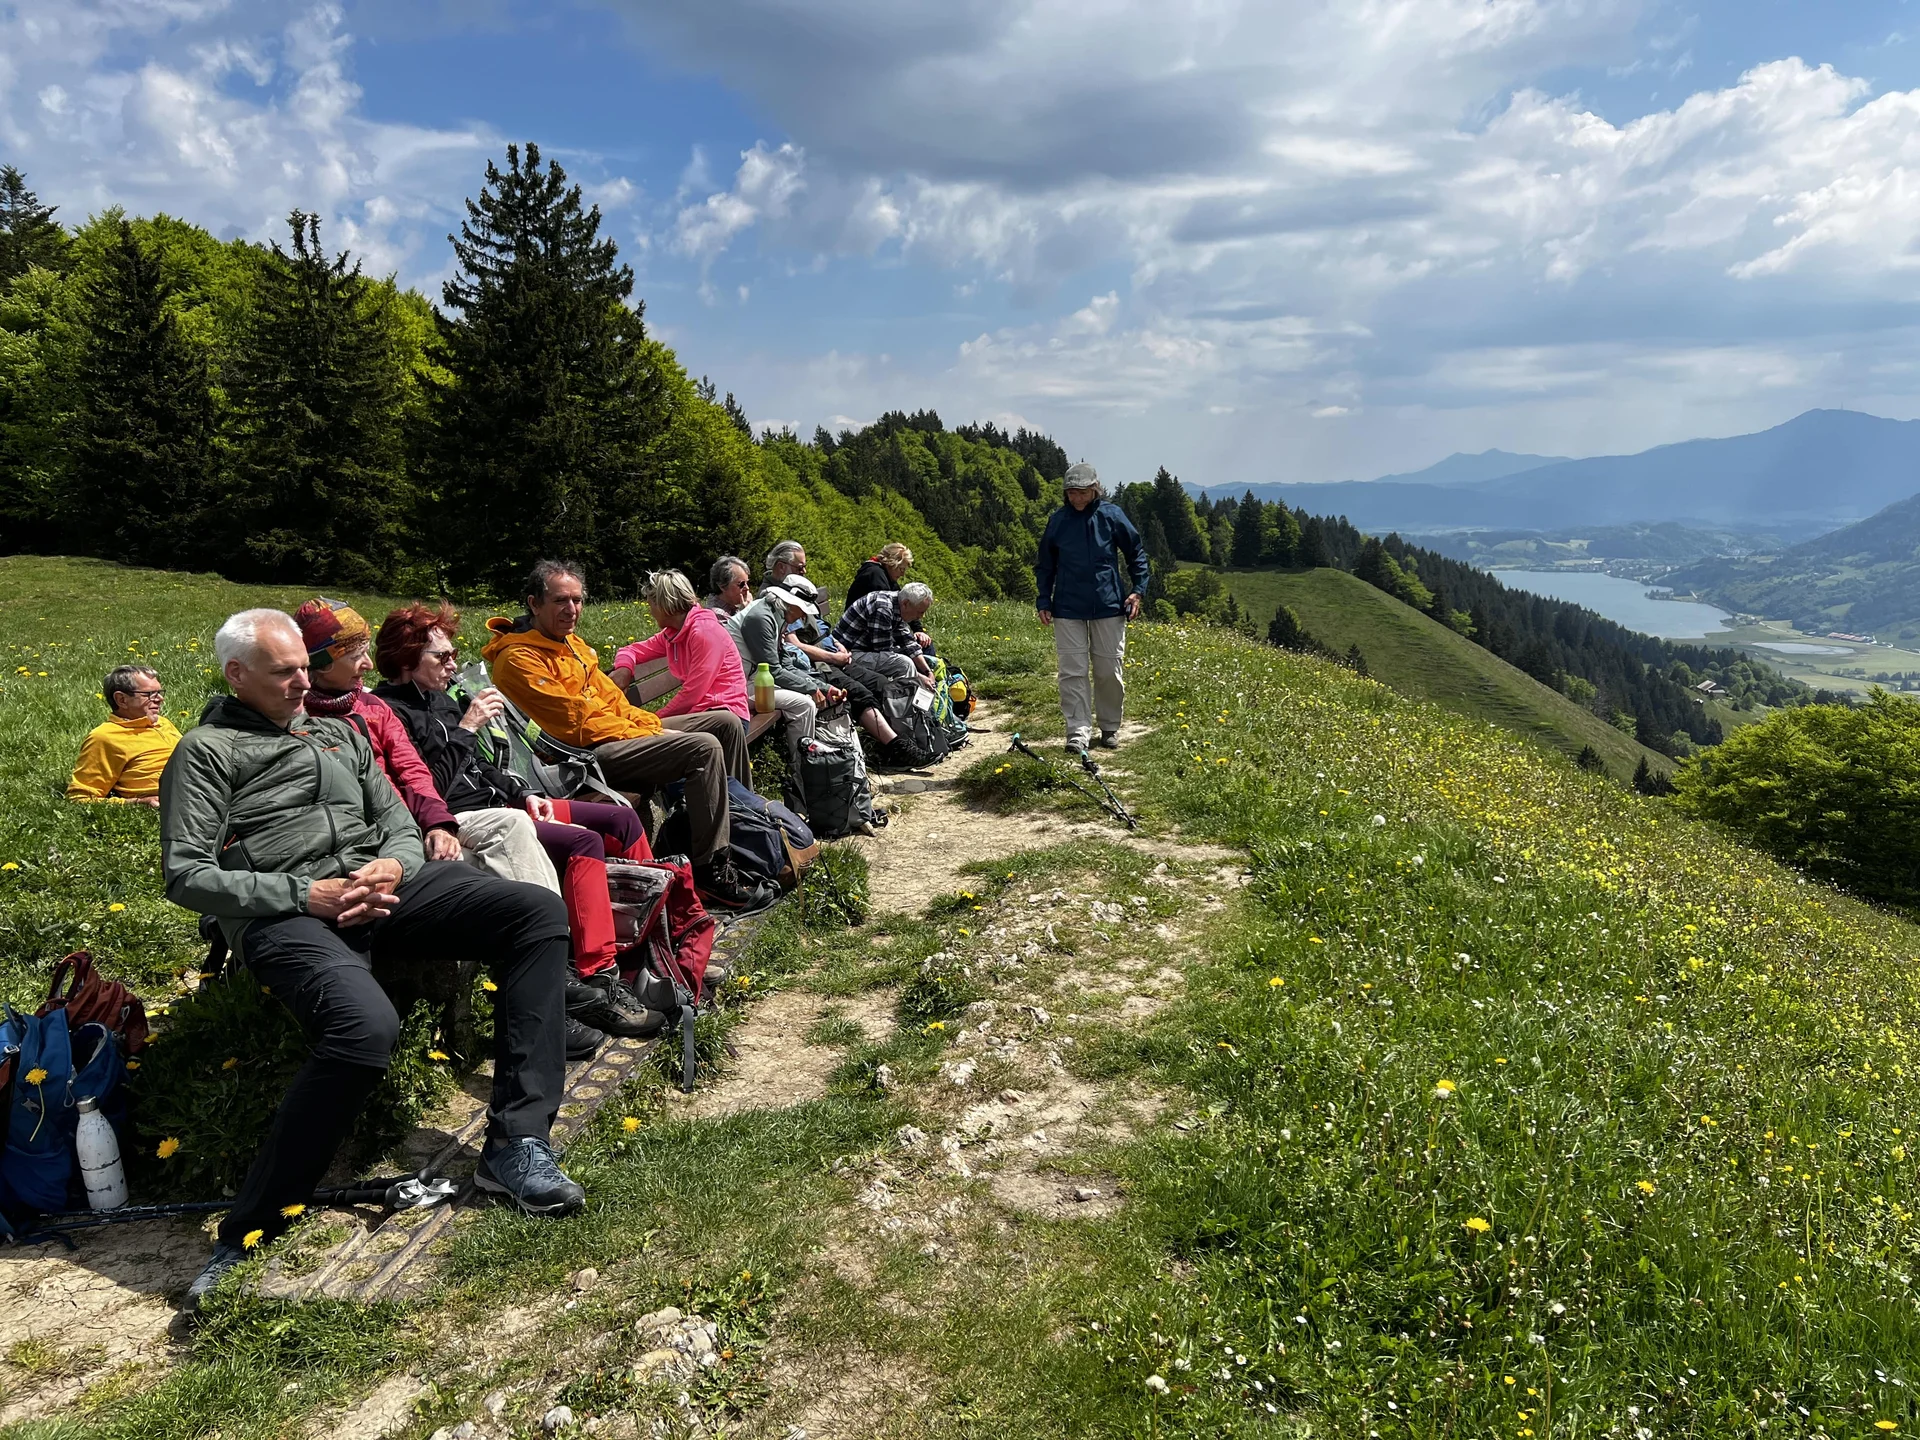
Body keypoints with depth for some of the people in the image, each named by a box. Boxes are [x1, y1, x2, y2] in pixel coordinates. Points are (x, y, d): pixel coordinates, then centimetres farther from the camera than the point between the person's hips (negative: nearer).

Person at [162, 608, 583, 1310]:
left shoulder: (339, 733, 27)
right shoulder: (206, 751, 9)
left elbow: (399, 821, 24)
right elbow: (185, 874, -1)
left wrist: (392, 865, -2)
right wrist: (306, 894, -12)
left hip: (383, 885, 6)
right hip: (288, 912, -6)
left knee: (537, 911, -18)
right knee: (365, 1024, -38)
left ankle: (515, 1144, -21)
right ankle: (246, 1233, -20)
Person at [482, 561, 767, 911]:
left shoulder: (573, 644, 17)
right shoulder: (518, 659, -13)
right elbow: (575, 723, -18)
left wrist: (652, 725, 1)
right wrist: (645, 737, -14)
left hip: (623, 730, 10)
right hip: (586, 752, -10)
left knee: (727, 723, 7)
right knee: (704, 748, -26)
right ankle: (711, 874, -21)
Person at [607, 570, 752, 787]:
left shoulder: (705, 631, -11)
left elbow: (692, 693, -15)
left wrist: (656, 718, -9)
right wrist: (623, 667, -2)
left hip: (725, 713, -7)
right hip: (701, 712, 7)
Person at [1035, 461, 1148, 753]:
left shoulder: (1112, 515, -1)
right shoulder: (1058, 520, 3)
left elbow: (1136, 553, 9)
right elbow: (1044, 565, 12)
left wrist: (1138, 589, 0)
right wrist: (1044, 601, 6)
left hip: (1109, 606, 0)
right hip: (1068, 608, 1)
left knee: (1110, 670, 6)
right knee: (1073, 671, -2)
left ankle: (1110, 727, 22)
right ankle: (1078, 732, 2)